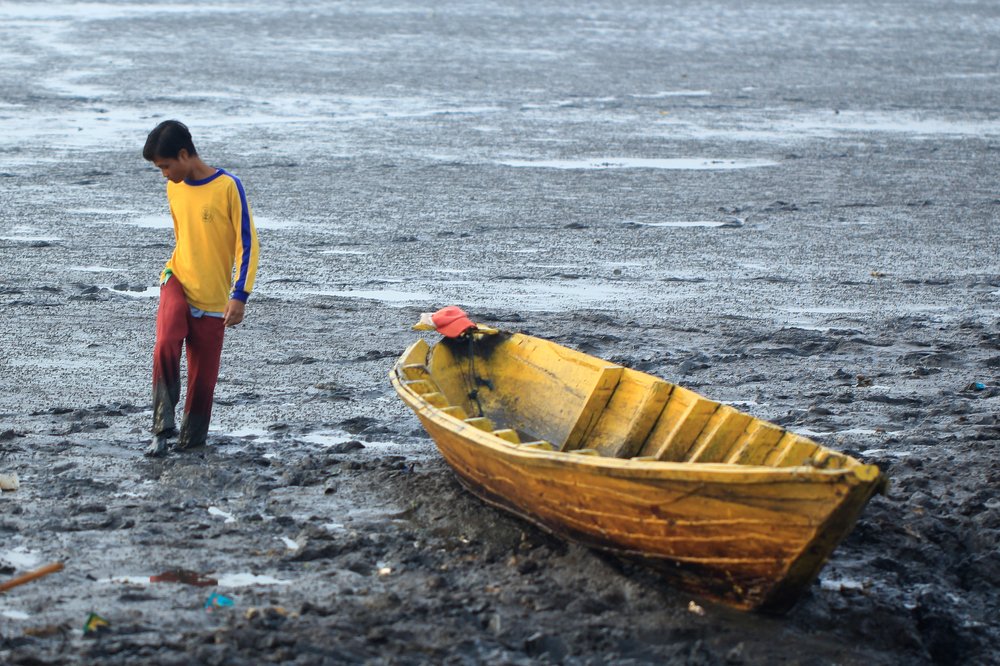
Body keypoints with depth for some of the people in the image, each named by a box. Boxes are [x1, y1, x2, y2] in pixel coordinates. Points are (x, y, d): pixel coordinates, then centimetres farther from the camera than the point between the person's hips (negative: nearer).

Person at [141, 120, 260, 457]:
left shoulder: (228, 186, -10)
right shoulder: (174, 189, 6)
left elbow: (247, 242, -10)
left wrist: (239, 295, -15)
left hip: (214, 298, -3)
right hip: (178, 281, 3)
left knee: (203, 374, 1)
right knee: (165, 345, -24)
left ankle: (192, 438, 19)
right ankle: (163, 428, -18)